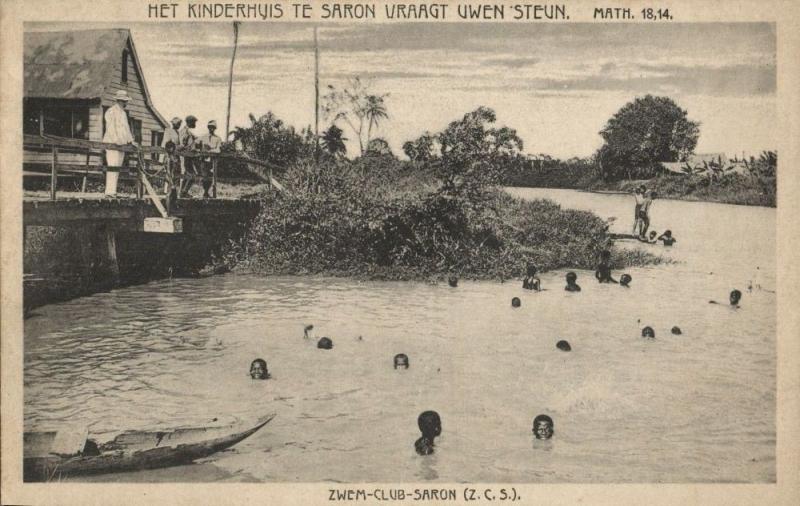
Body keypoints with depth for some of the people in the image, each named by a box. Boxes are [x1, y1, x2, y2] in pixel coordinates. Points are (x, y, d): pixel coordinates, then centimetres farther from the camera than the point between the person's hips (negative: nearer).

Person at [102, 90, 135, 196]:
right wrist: (115, 141, -22)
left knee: (117, 167, 5)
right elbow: (111, 128, -14)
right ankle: (110, 191, -18)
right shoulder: (111, 111, -5)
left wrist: (130, 140, 15)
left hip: (122, 144, 9)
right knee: (113, 166, -15)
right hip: (112, 143, -9)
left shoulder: (123, 113, 23)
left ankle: (113, 191, 5)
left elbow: (126, 128, 27)